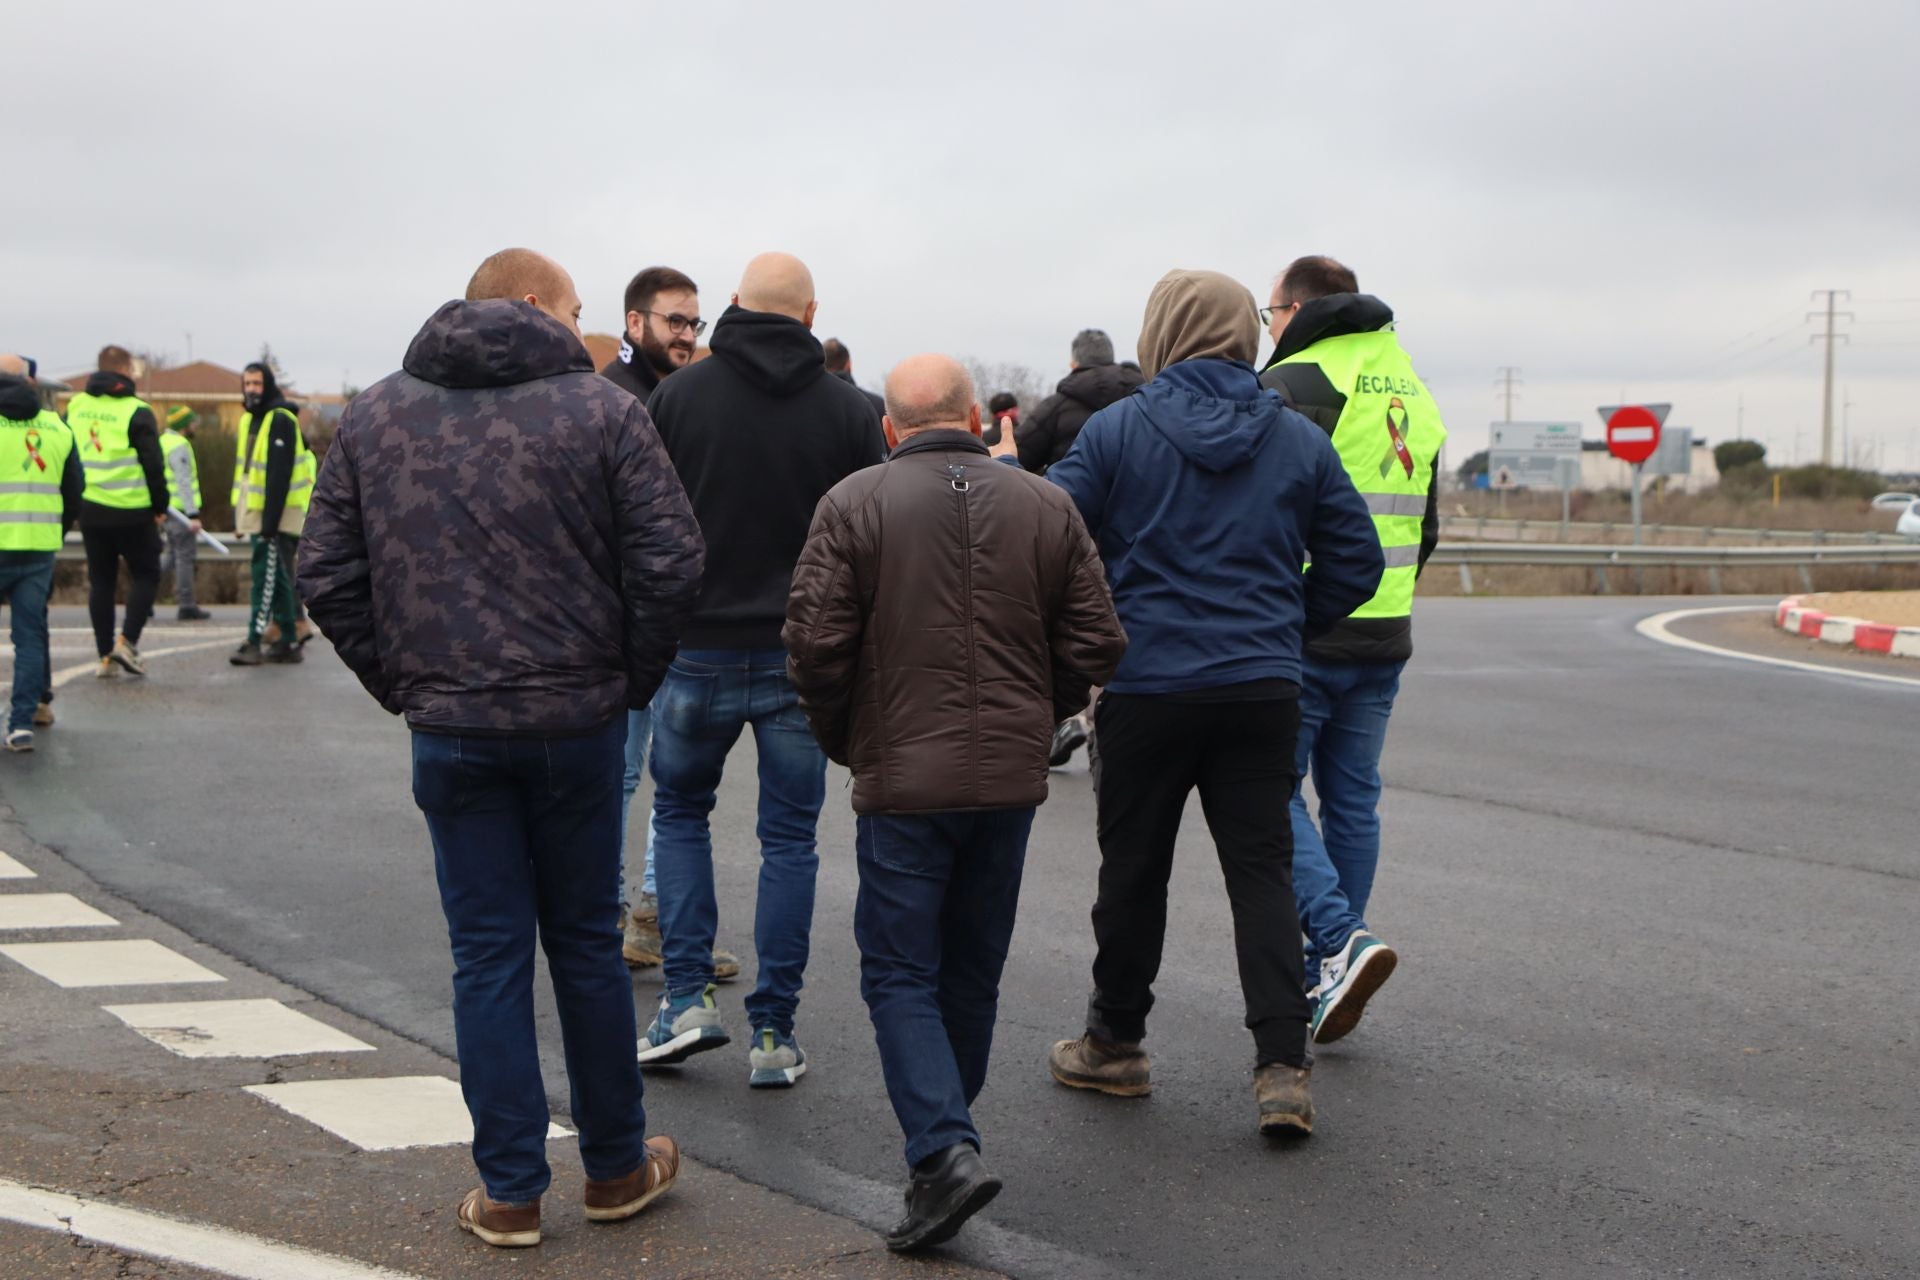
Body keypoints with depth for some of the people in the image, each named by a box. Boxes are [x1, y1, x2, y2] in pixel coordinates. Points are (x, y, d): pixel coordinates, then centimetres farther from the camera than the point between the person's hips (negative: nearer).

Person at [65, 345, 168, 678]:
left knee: (100, 581, 11)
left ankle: (106, 656, 11)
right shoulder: (136, 411, -10)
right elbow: (153, 464, -11)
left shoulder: (76, 406, 8)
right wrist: (160, 506, -1)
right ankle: (127, 641, -4)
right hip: (131, 511, -5)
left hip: (89, 509, 5)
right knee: (146, 575, 9)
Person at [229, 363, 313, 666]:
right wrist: (239, 515, 17)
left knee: (267, 578, -10)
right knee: (278, 579, 12)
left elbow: (280, 474, -19)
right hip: (258, 515, 9)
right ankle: (287, 643, 17)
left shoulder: (280, 420, -13)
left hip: (278, 516, -9)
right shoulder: (249, 419, 16)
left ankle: (254, 642, -12)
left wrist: (270, 518, -23)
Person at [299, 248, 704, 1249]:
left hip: (449, 729, 2)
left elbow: (329, 576, 5)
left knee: (488, 956, 9)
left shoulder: (374, 414, 6)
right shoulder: (601, 409, -5)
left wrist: (402, 686, 10)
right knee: (585, 943, 13)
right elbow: (668, 562, -11)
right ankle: (616, 1169, 25)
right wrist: (631, 679, 1)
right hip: (577, 718, -1)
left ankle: (509, 1191, 14)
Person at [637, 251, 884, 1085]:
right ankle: (774, 1033, 10)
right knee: (789, 838, 9)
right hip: (804, 656, 0)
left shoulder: (675, 396, -1)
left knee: (679, 810, 20)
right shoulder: (849, 409, -1)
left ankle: (688, 997, 10)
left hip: (698, 650, 0)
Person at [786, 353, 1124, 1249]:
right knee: (973, 971, 17)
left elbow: (815, 640, -10)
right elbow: (1096, 644, 3)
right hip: (1011, 778, 4)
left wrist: (841, 738, 6)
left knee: (899, 971, 3)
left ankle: (944, 1151, -11)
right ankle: (945, 1131, 33)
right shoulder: (1046, 506, 4)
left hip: (903, 778, -4)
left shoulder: (853, 503, -5)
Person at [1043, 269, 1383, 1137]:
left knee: (1134, 868, 11)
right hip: (1263, 690, 2)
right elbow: (1355, 561, 7)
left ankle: (1115, 1044, 26)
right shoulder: (1299, 440, 5)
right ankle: (1283, 1066, -1)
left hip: (1146, 685, -2)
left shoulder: (1117, 430, -4)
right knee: (1262, 871, 6)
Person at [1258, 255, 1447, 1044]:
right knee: (1352, 801, 12)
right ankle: (1328, 979, 19)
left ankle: (1340, 938, -14)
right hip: (1383, 639, 7)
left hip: (1301, 633, -7)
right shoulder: (1413, 393, 16)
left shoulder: (1292, 386, -10)